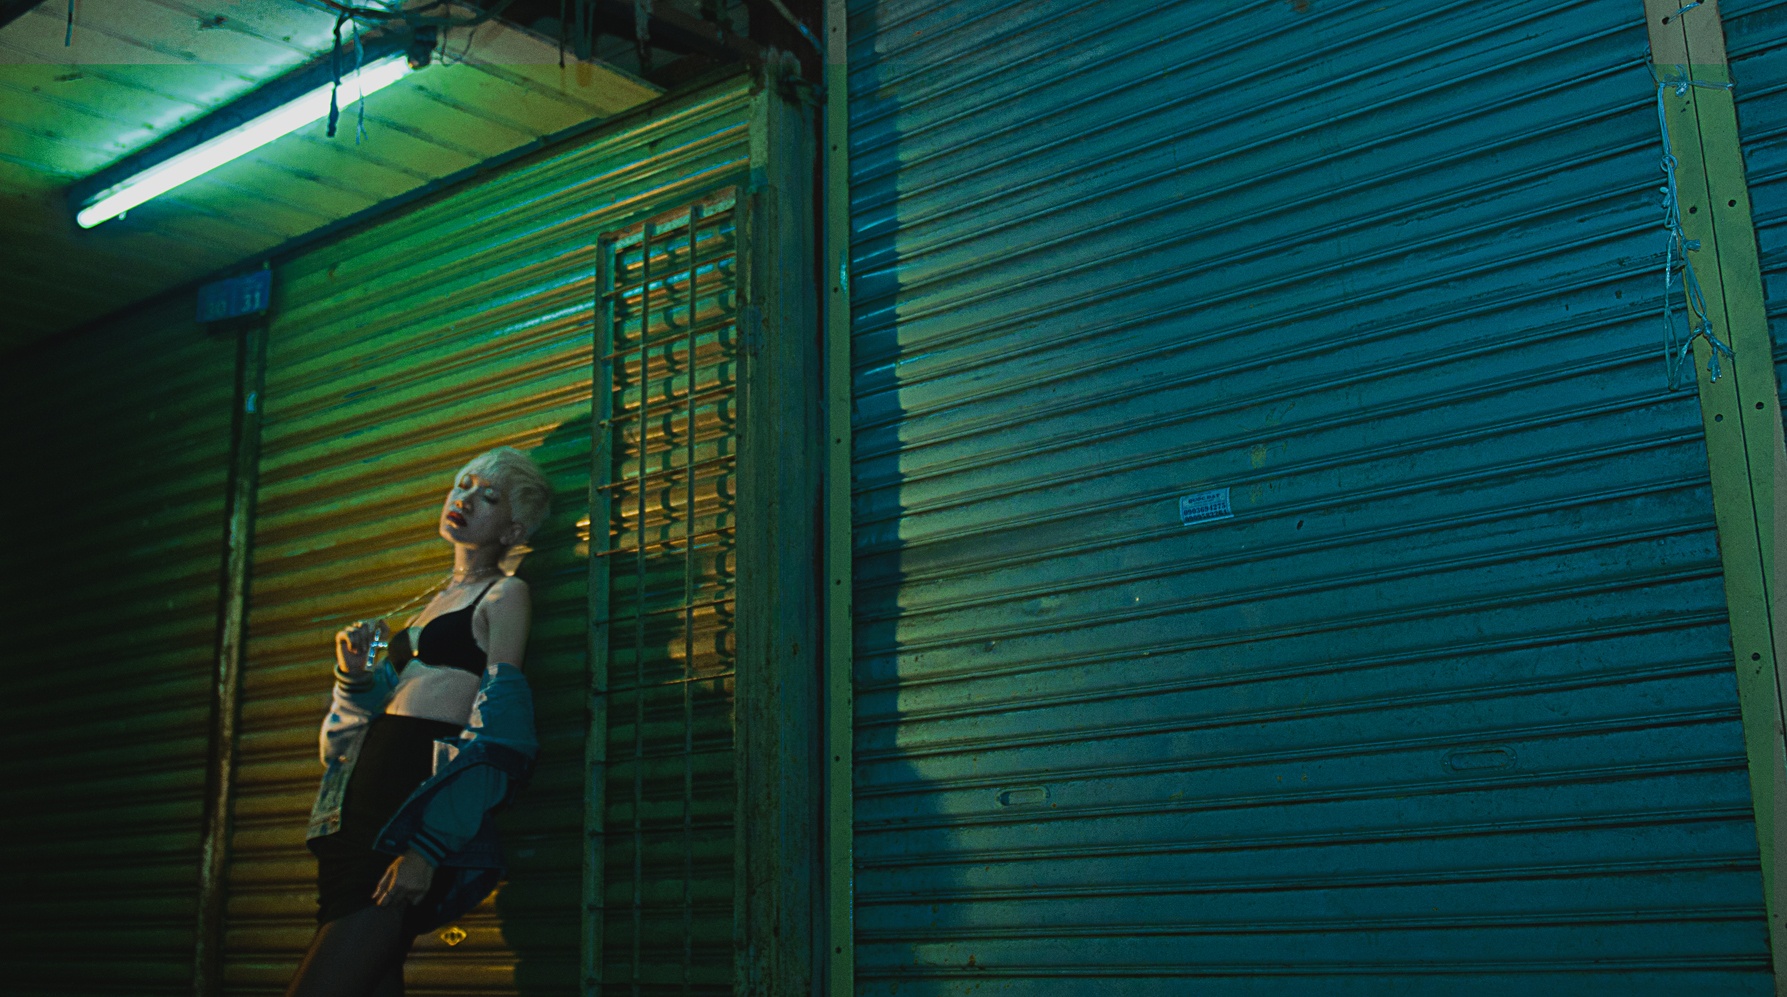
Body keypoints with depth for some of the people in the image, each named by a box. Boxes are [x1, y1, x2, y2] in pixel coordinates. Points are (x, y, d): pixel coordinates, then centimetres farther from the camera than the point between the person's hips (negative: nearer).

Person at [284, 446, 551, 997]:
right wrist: (355, 677, 4)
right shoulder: (436, 598, 25)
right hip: (368, 805, 8)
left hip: (425, 808, -8)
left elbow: (493, 735, -10)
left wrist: (428, 846, -19)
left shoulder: (504, 594, 1)